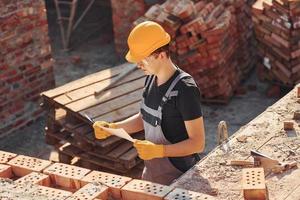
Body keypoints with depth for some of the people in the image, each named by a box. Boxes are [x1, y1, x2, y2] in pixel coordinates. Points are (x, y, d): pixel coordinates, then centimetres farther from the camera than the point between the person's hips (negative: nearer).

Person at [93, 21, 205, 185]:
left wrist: (158, 150, -32)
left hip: (177, 177, -7)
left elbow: (198, 143, -22)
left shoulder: (185, 89, -24)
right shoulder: (152, 78, 0)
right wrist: (111, 128, -1)